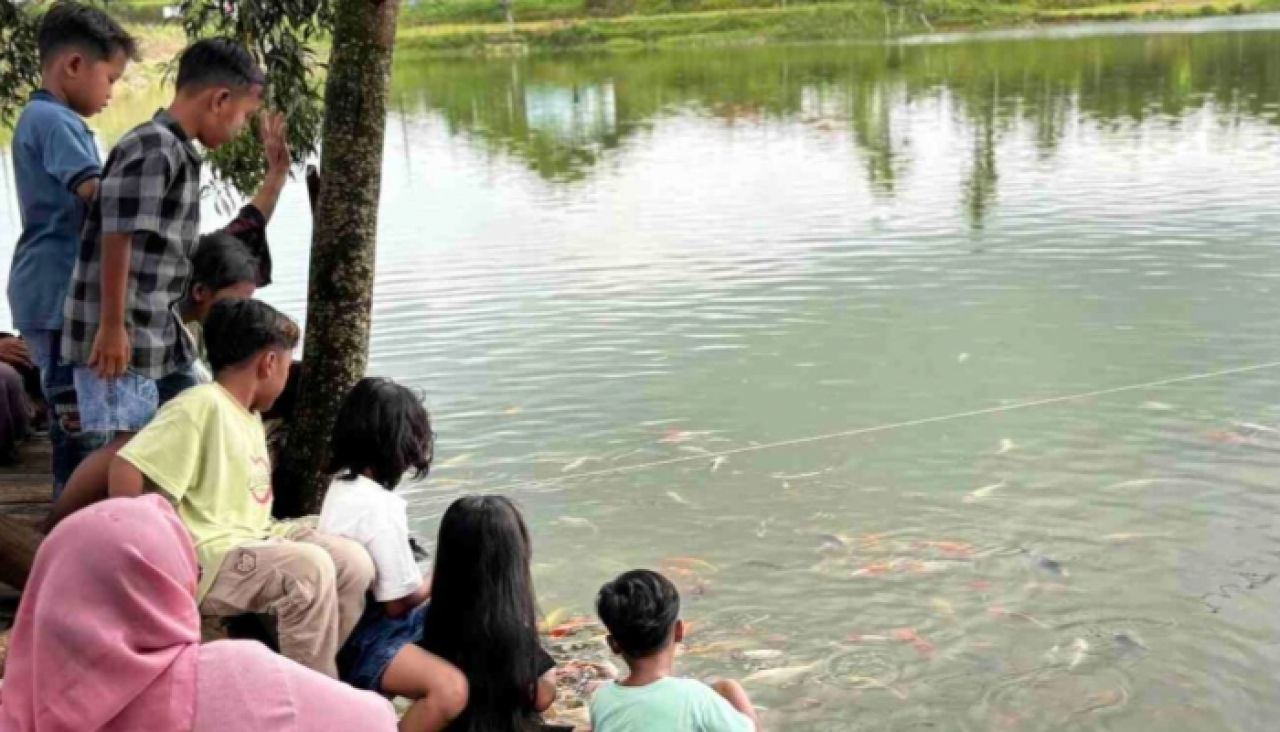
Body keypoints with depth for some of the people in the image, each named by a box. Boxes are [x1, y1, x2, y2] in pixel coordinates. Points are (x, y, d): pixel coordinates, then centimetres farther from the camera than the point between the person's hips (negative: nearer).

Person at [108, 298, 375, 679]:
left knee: (354, 561, -3)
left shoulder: (249, 416, 15)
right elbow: (125, 470, -22)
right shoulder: (202, 405, -15)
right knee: (309, 568, -28)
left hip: (253, 540, 10)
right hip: (205, 561, -9)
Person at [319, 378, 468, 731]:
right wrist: (439, 579, 0)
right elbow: (400, 601, -16)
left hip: (349, 625, 10)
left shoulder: (343, 483, 5)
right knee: (451, 689, -31)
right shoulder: (380, 506, -24)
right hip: (361, 640, -10)